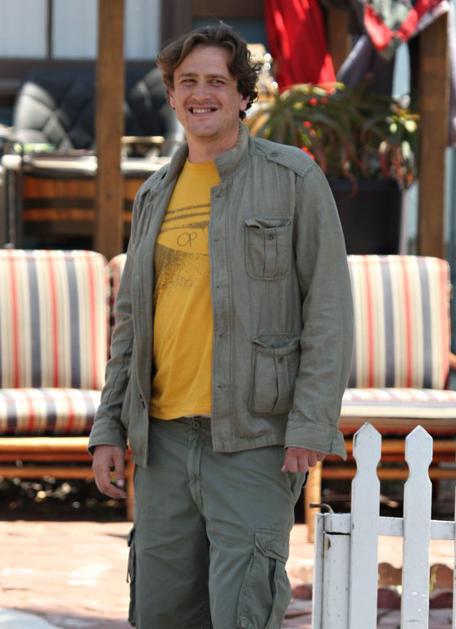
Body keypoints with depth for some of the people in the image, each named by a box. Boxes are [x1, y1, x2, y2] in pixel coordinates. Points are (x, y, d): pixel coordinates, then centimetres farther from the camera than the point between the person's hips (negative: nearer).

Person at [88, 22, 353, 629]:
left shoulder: (292, 179, -1)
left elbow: (329, 306, -5)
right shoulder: (156, 196, 16)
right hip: (164, 436, 6)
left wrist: (312, 425, -13)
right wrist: (109, 428, 12)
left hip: (253, 437, -6)